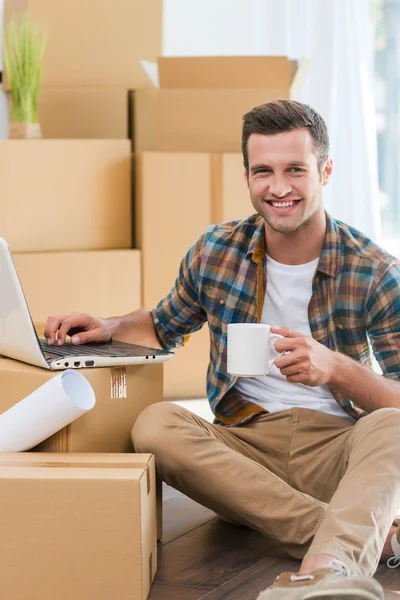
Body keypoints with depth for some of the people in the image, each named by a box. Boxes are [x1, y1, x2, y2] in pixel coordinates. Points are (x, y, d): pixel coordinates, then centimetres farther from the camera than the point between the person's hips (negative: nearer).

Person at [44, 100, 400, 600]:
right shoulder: (215, 252, 6)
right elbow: (165, 327, 26)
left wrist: (335, 368, -24)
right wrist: (110, 328, 4)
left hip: (338, 447, -3)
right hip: (245, 440, 3)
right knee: (156, 424, -28)